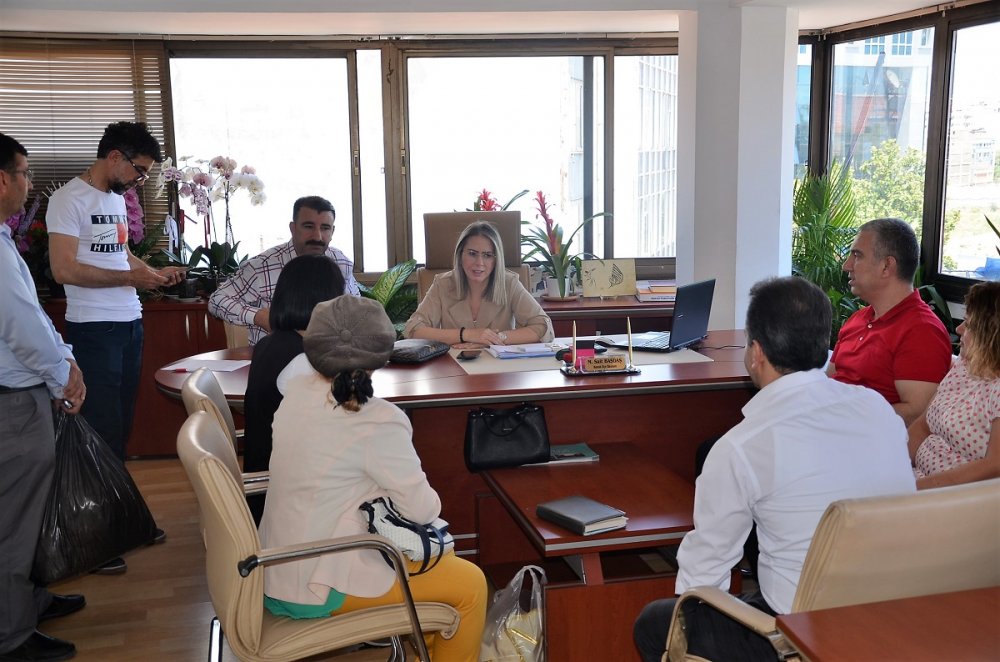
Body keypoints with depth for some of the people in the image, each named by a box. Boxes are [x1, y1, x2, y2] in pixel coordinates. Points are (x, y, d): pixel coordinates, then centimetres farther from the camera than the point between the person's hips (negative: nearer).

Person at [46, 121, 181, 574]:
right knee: (101, 432, -5)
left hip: (130, 325, 8)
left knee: (121, 428, 13)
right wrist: (131, 277, -17)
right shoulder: (69, 199, -11)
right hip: (94, 331, -8)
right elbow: (64, 269, -19)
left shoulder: (116, 198, 16)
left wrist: (156, 270, 12)